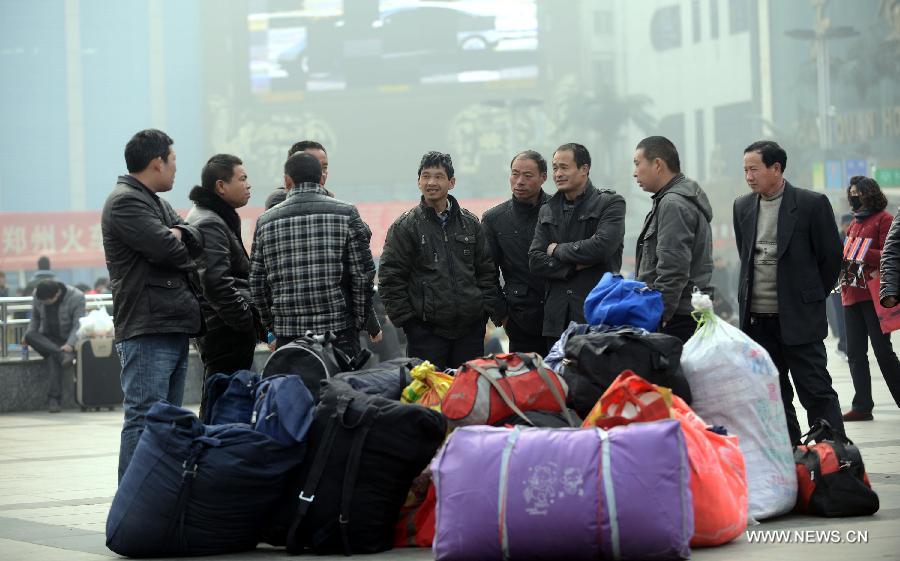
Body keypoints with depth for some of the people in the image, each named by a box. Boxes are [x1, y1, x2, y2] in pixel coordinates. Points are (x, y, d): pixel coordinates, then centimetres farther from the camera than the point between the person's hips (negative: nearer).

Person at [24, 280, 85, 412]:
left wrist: (70, 344, -33)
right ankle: (62, 355, -42)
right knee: (29, 335, -30)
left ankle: (54, 399, -38)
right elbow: (35, 318, 11)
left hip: (67, 340, -4)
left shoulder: (77, 297, -16)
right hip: (47, 340, 4)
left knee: (52, 357, -36)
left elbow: (78, 325, -18)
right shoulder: (37, 296, -4)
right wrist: (29, 335, -7)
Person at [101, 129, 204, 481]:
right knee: (145, 419, -11)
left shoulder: (155, 202, 23)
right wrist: (179, 243, 4)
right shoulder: (125, 202, -9)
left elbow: (196, 241, 13)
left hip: (174, 327, 10)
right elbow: (166, 249, -18)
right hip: (147, 329, -10)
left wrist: (179, 234, -8)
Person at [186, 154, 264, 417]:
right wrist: (251, 322, -19)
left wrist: (252, 321, 19)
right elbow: (217, 283, -23)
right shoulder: (208, 224, -13)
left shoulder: (220, 219, 20)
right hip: (226, 332, -11)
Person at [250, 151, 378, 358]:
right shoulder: (346, 213, -1)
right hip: (339, 333, -2)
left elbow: (257, 283, 10)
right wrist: (359, 322, 8)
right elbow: (363, 274, -3)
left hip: (287, 335, 2)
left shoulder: (266, 221, 7)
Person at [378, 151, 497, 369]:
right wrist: (406, 319, -7)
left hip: (471, 328, 3)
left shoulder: (471, 223, 10)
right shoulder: (404, 226, 0)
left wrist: (485, 309, 5)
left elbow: (487, 270, 15)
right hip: (426, 331, -3)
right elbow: (390, 278, -2)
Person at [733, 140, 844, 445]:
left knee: (817, 392, -5)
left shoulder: (812, 204, -8)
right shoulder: (742, 206, 8)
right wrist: (752, 297, 14)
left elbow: (831, 257, -2)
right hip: (756, 319, 6)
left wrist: (811, 297, 4)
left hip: (798, 318, -5)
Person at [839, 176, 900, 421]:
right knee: (855, 353, 4)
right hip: (852, 294, 8)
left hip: (873, 295, -8)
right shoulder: (855, 222, 19)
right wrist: (842, 255, 3)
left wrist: (859, 253, -20)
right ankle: (862, 406, 6)